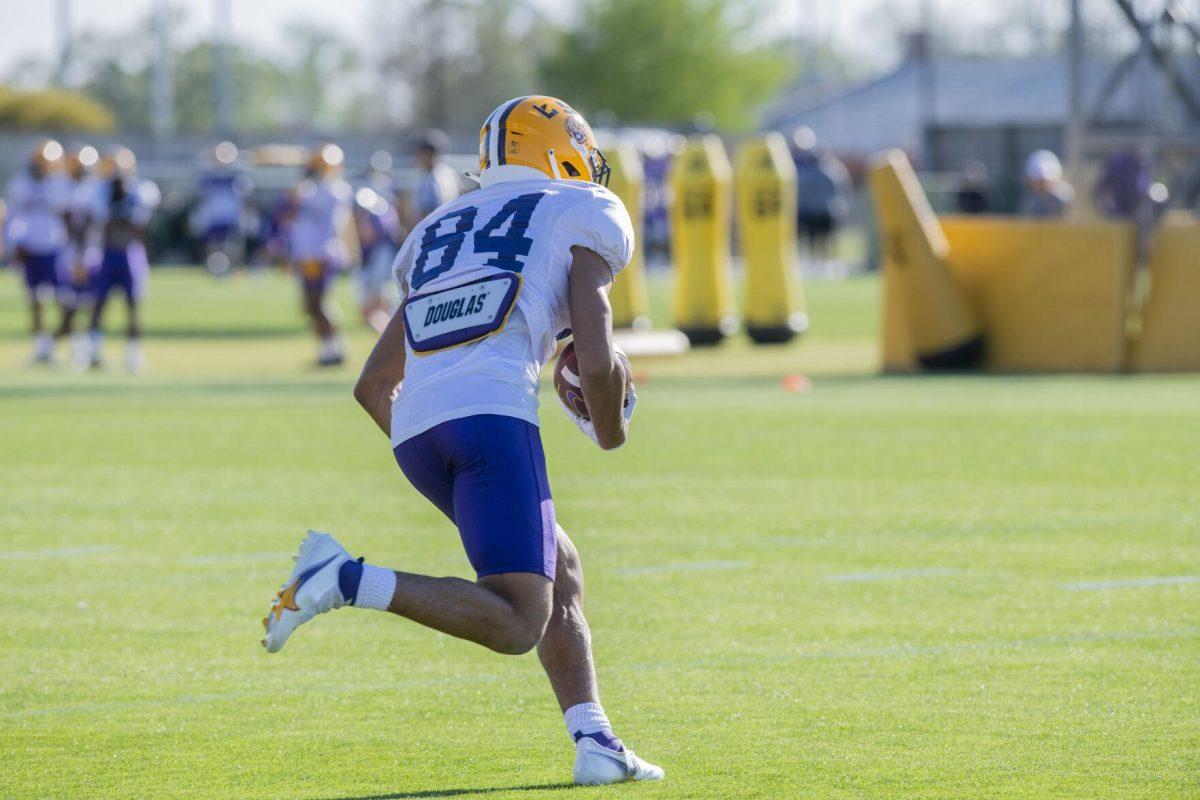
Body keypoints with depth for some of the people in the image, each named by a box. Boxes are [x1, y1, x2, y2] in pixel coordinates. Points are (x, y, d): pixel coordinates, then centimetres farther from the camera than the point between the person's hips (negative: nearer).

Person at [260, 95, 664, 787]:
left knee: (561, 571, 21)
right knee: (518, 624, -8)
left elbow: (373, 386, 27)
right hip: (493, 414, -7)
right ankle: (348, 580, -21)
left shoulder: (442, 231, 29)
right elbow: (598, 363, 0)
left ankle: (595, 743, 11)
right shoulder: (583, 217, 12)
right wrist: (612, 431, 20)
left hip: (416, 431, 7)